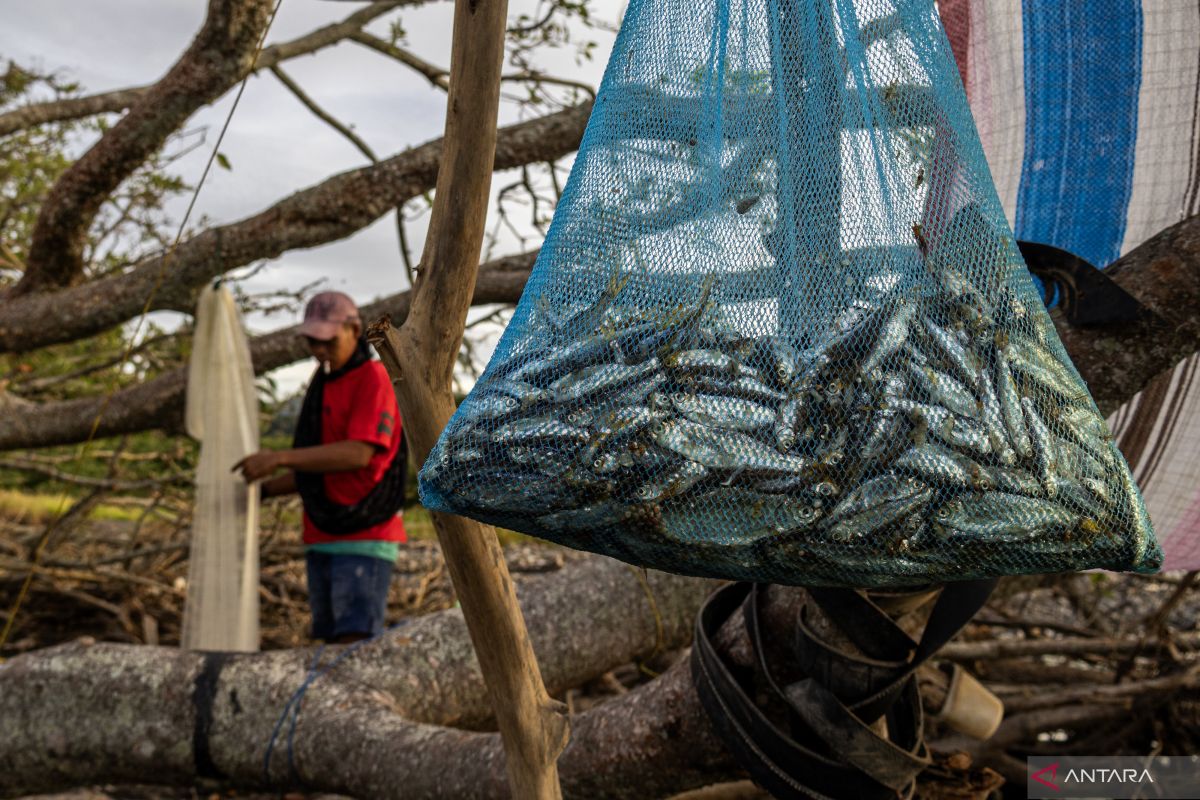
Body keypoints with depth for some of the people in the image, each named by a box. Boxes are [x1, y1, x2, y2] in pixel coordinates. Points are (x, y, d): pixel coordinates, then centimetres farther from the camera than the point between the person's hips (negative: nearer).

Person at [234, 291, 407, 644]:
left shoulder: (373, 379, -8)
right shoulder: (322, 387, 19)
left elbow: (358, 454, -22)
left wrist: (280, 457, -25)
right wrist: (262, 489, 10)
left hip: (365, 538, -8)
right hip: (323, 541, 8)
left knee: (354, 641, -15)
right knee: (331, 641, 6)